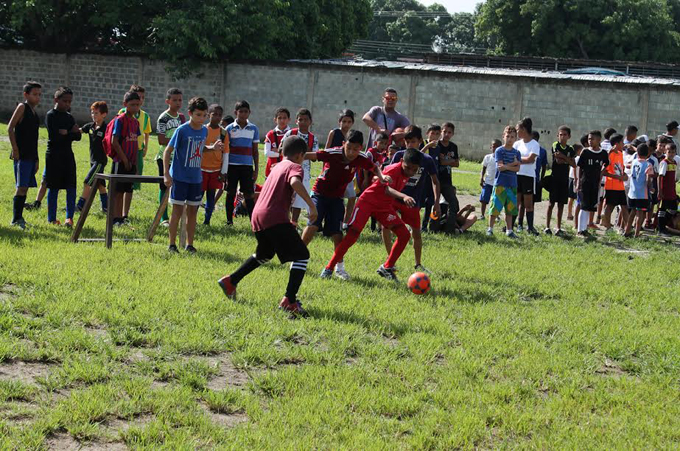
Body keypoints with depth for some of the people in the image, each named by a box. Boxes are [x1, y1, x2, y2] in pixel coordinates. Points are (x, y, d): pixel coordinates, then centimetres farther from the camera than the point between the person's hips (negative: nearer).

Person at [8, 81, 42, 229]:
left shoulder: (34, 113, 16)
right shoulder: (22, 107, -6)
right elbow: (10, 128, -13)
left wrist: (36, 158, 22)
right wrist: (15, 149, -17)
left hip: (31, 156, 8)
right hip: (21, 155, -8)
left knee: (25, 187, 9)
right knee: (21, 187, -12)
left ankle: (19, 218, 15)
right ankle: (16, 219, -10)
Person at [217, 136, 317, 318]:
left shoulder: (277, 167, 24)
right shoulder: (295, 167, -1)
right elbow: (295, 182, -25)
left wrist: (287, 220, 39)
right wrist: (311, 204, -26)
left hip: (257, 217, 8)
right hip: (275, 218, -8)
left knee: (263, 255, 32)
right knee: (302, 256, -4)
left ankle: (231, 281, 36)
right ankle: (289, 301, -15)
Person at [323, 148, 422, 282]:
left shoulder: (407, 173, -2)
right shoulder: (394, 169, -26)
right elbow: (387, 189, -45)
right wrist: (404, 197, -60)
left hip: (385, 206, 7)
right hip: (368, 201, -7)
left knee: (405, 235, -3)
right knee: (352, 234, -15)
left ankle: (387, 268, 9)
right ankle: (329, 268, -6)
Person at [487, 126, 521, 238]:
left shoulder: (517, 153, 9)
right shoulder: (499, 151, -2)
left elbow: (517, 169, -1)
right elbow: (500, 166, -13)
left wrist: (505, 166, -12)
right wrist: (513, 164, -10)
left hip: (512, 184, 4)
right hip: (500, 183, -4)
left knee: (510, 209, 8)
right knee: (495, 207, -4)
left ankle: (509, 230, 14)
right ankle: (490, 229, 4)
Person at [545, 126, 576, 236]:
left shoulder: (570, 149, 10)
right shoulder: (556, 145, -4)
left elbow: (574, 165, -1)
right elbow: (558, 160, -17)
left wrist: (563, 157, -13)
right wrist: (568, 160, -3)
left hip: (565, 179, 4)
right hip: (555, 178, -4)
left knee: (561, 204, 5)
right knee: (552, 203, -4)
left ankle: (559, 228, 9)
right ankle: (547, 227, 1)